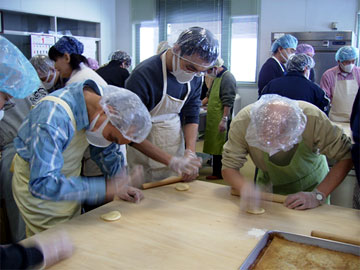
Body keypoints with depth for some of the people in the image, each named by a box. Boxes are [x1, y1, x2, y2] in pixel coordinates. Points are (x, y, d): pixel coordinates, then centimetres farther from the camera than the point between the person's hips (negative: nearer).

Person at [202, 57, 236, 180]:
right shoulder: (217, 77, 16)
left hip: (220, 120, -9)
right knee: (214, 146, 14)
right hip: (213, 119, 9)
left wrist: (224, 120, -23)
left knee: (218, 147, -2)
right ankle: (216, 171, 23)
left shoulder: (228, 78, -15)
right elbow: (209, 96, 28)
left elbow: (228, 102, -20)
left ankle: (218, 173, 6)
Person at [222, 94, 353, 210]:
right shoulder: (242, 122, -35)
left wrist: (318, 195, -35)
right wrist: (245, 186, -46)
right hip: (269, 188, 0)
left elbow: (346, 156, -27)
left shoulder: (314, 118, -38)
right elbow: (228, 168, -26)